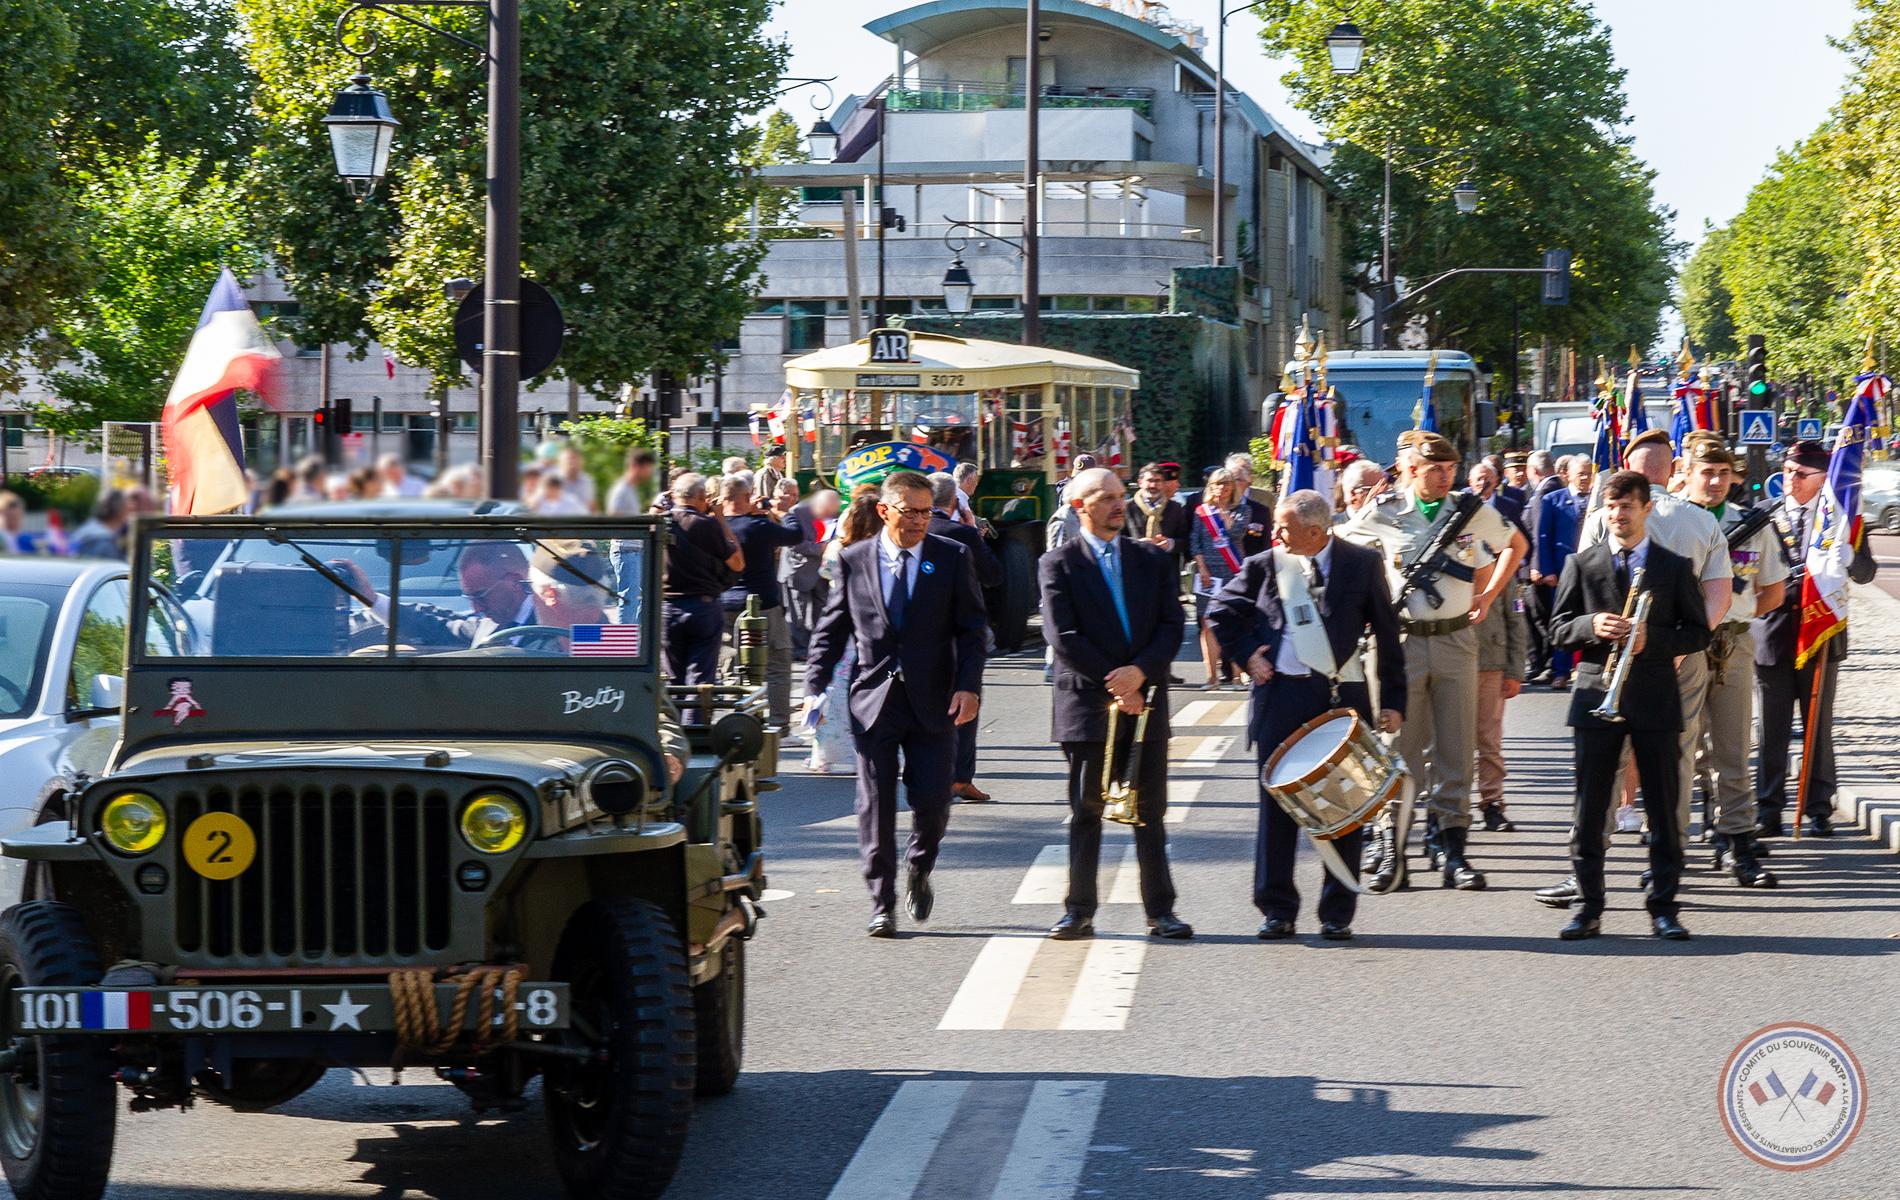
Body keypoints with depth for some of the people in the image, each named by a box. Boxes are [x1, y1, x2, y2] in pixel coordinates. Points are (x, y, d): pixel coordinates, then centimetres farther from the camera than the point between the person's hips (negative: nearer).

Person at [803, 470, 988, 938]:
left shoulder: (952, 558, 4)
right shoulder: (854, 561, 5)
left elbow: (971, 629, 3)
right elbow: (831, 631, 9)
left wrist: (968, 686, -9)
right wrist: (815, 687, -1)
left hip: (933, 702, 0)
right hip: (873, 701, 0)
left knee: (932, 801, -2)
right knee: (875, 804, 0)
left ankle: (918, 870, 28)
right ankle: (882, 903, 8)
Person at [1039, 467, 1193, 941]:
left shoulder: (1153, 559, 11)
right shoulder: (1058, 564, 0)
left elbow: (1172, 625, 4)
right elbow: (1063, 636, -8)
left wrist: (1140, 672, -13)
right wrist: (1114, 685, -12)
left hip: (1145, 699, 3)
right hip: (1086, 702, -3)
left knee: (1151, 809, 3)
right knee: (1086, 809, 1)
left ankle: (1160, 911, 7)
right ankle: (1079, 912, 6)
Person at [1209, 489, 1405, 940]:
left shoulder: (1362, 564, 1)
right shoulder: (1264, 566, 5)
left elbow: (1387, 633, 4)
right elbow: (1220, 612, 18)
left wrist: (1393, 700, 0)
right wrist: (1246, 655, 4)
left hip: (1342, 696, -1)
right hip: (1281, 695, 1)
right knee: (1277, 803, 1)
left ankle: (1337, 913, 10)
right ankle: (1277, 910, 10)